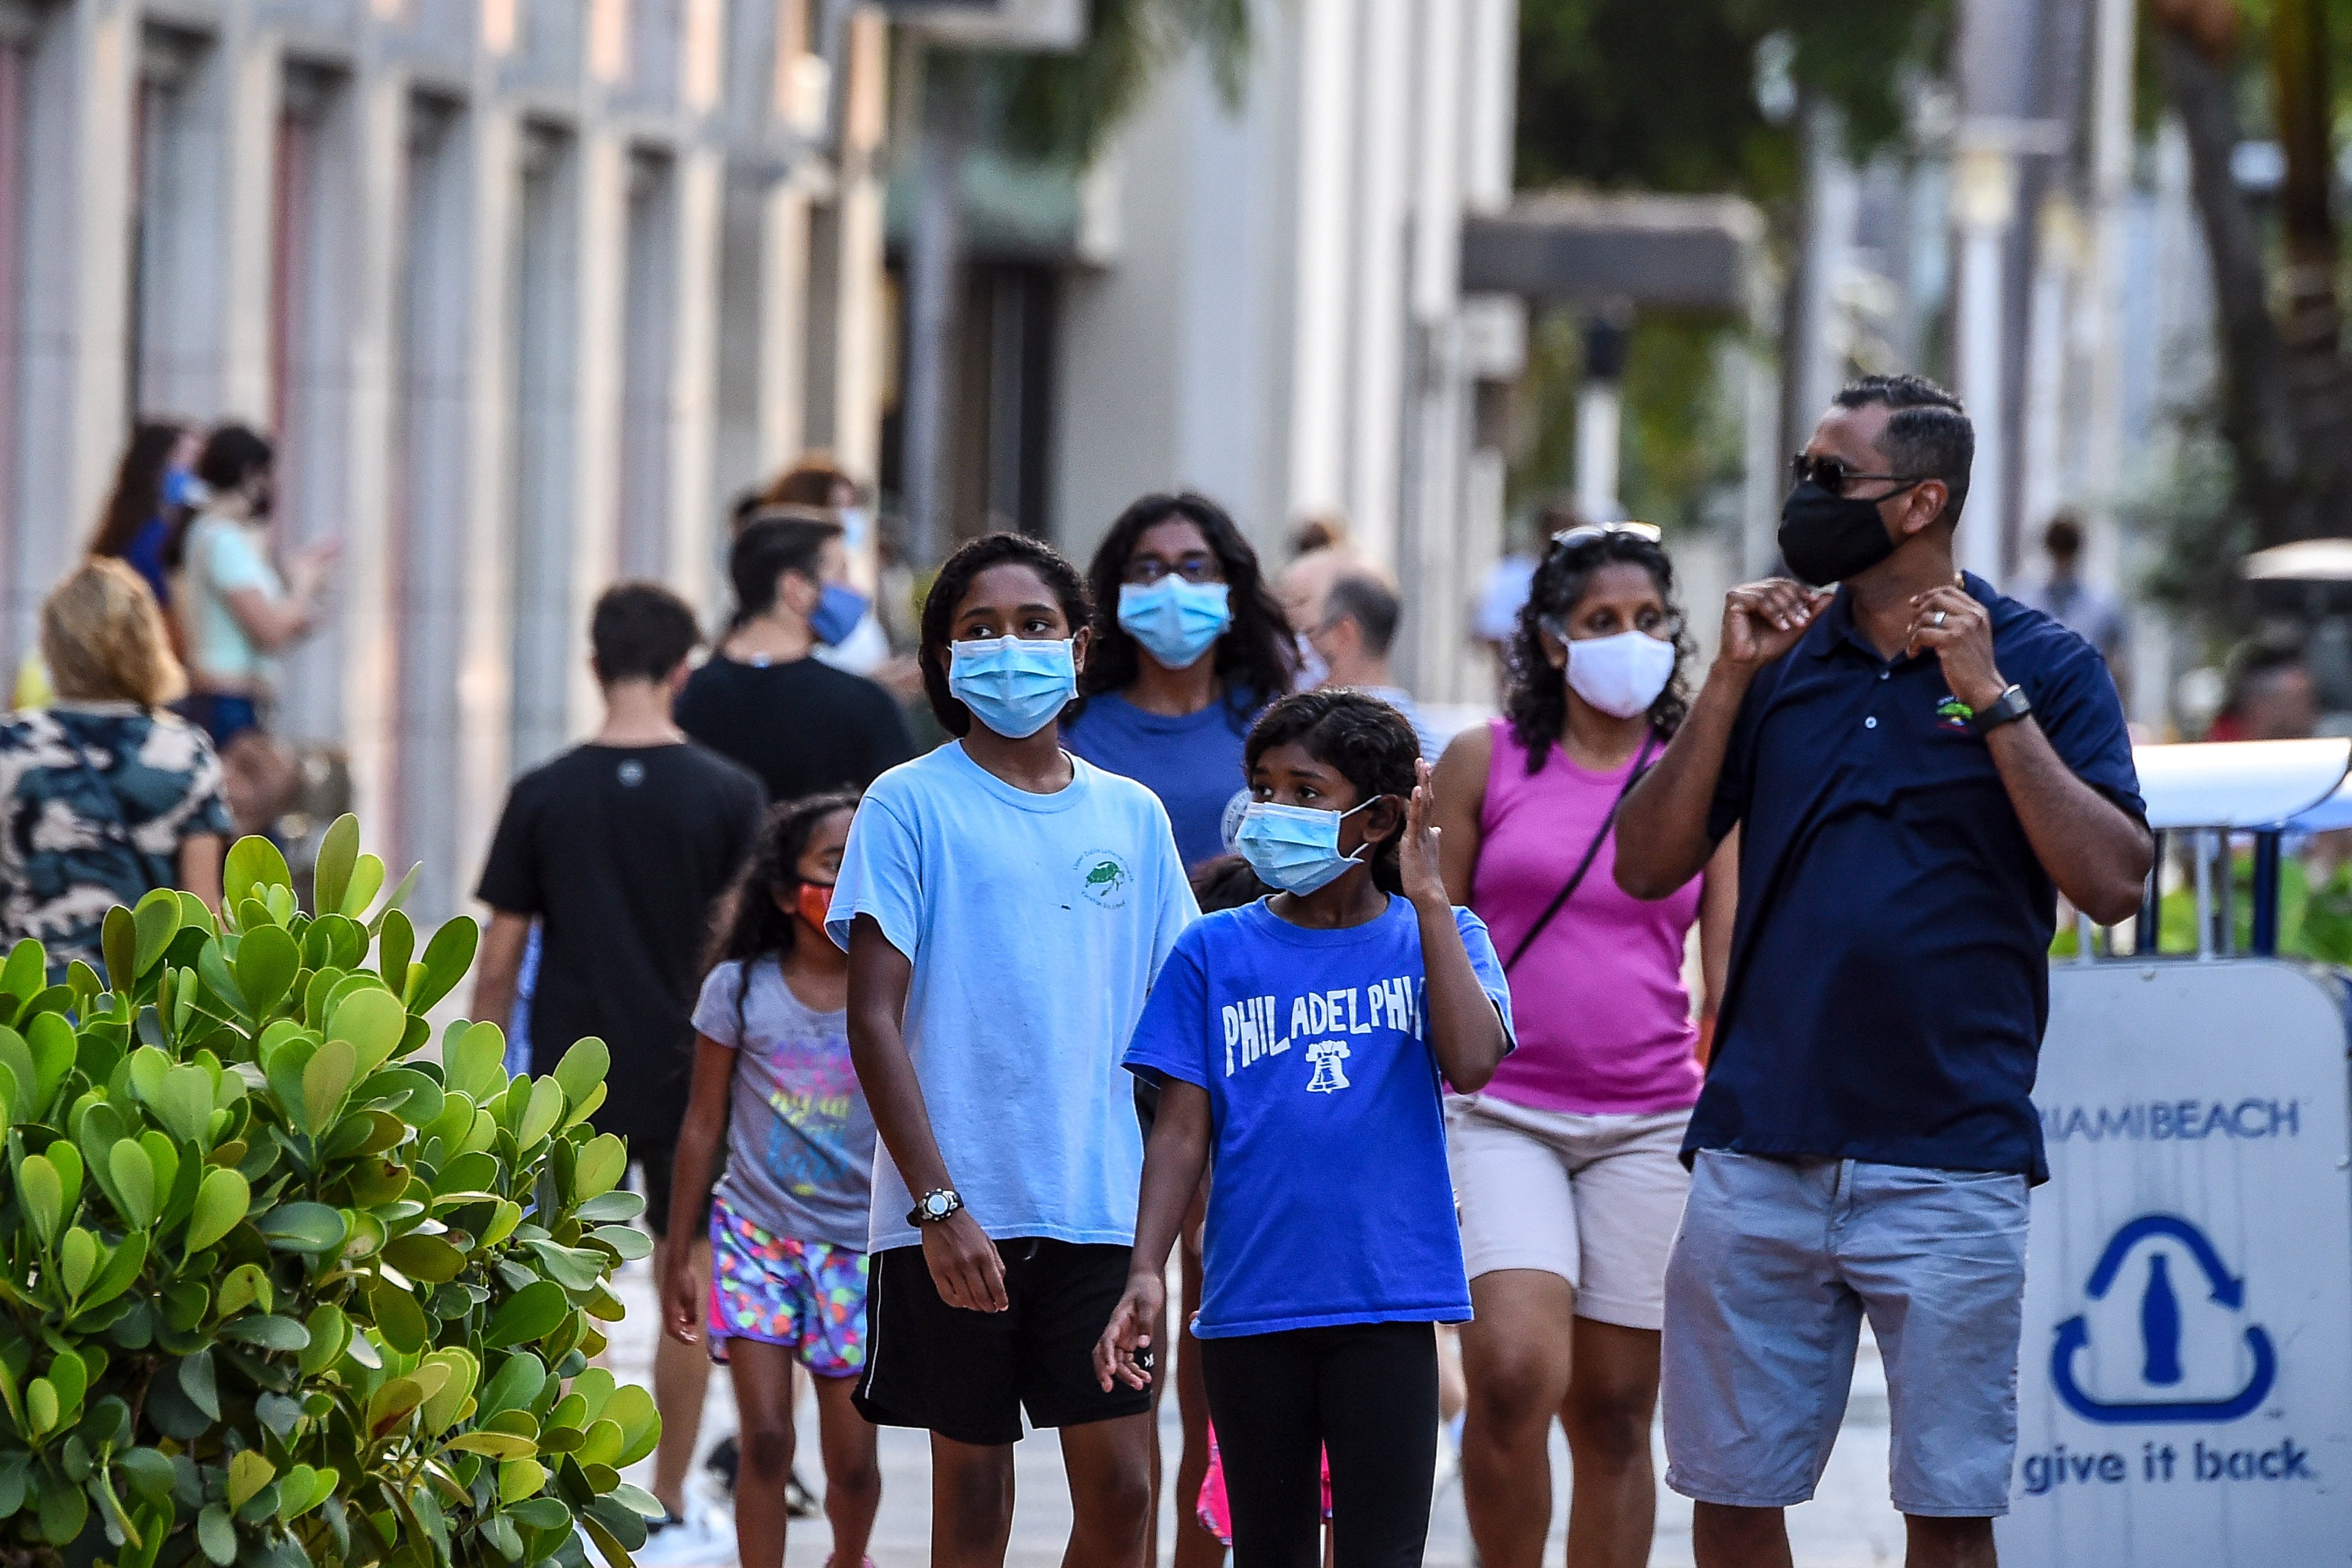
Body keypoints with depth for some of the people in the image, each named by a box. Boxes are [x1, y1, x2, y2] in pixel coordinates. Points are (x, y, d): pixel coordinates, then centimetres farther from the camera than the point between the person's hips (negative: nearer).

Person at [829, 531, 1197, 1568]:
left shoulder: (1132, 816, 12)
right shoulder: (911, 804, 0)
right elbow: (874, 1020, -5)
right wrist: (938, 1204, -14)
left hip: (1103, 1209, 3)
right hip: (956, 1212, -3)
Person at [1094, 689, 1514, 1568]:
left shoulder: (1437, 937, 5)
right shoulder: (1215, 953, 6)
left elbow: (1472, 1061, -14)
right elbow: (1184, 1132, 3)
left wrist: (1426, 895, -13)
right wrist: (1145, 1276, -8)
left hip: (1388, 1303, -2)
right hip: (1250, 1300, 2)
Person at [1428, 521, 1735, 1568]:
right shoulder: (1483, 763, 4)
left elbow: (1730, 980, 8)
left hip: (1651, 1123, 2)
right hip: (1501, 1114, -2)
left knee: (1614, 1408, 3)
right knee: (1515, 1369, -21)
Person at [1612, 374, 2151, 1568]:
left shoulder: (2043, 665, 1)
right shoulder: (1782, 655, 10)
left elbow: (2113, 885, -11)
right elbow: (1646, 866, 6)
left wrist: (1989, 699, -14)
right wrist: (1729, 683, -4)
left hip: (1951, 1159, -3)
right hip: (1758, 1147, 3)